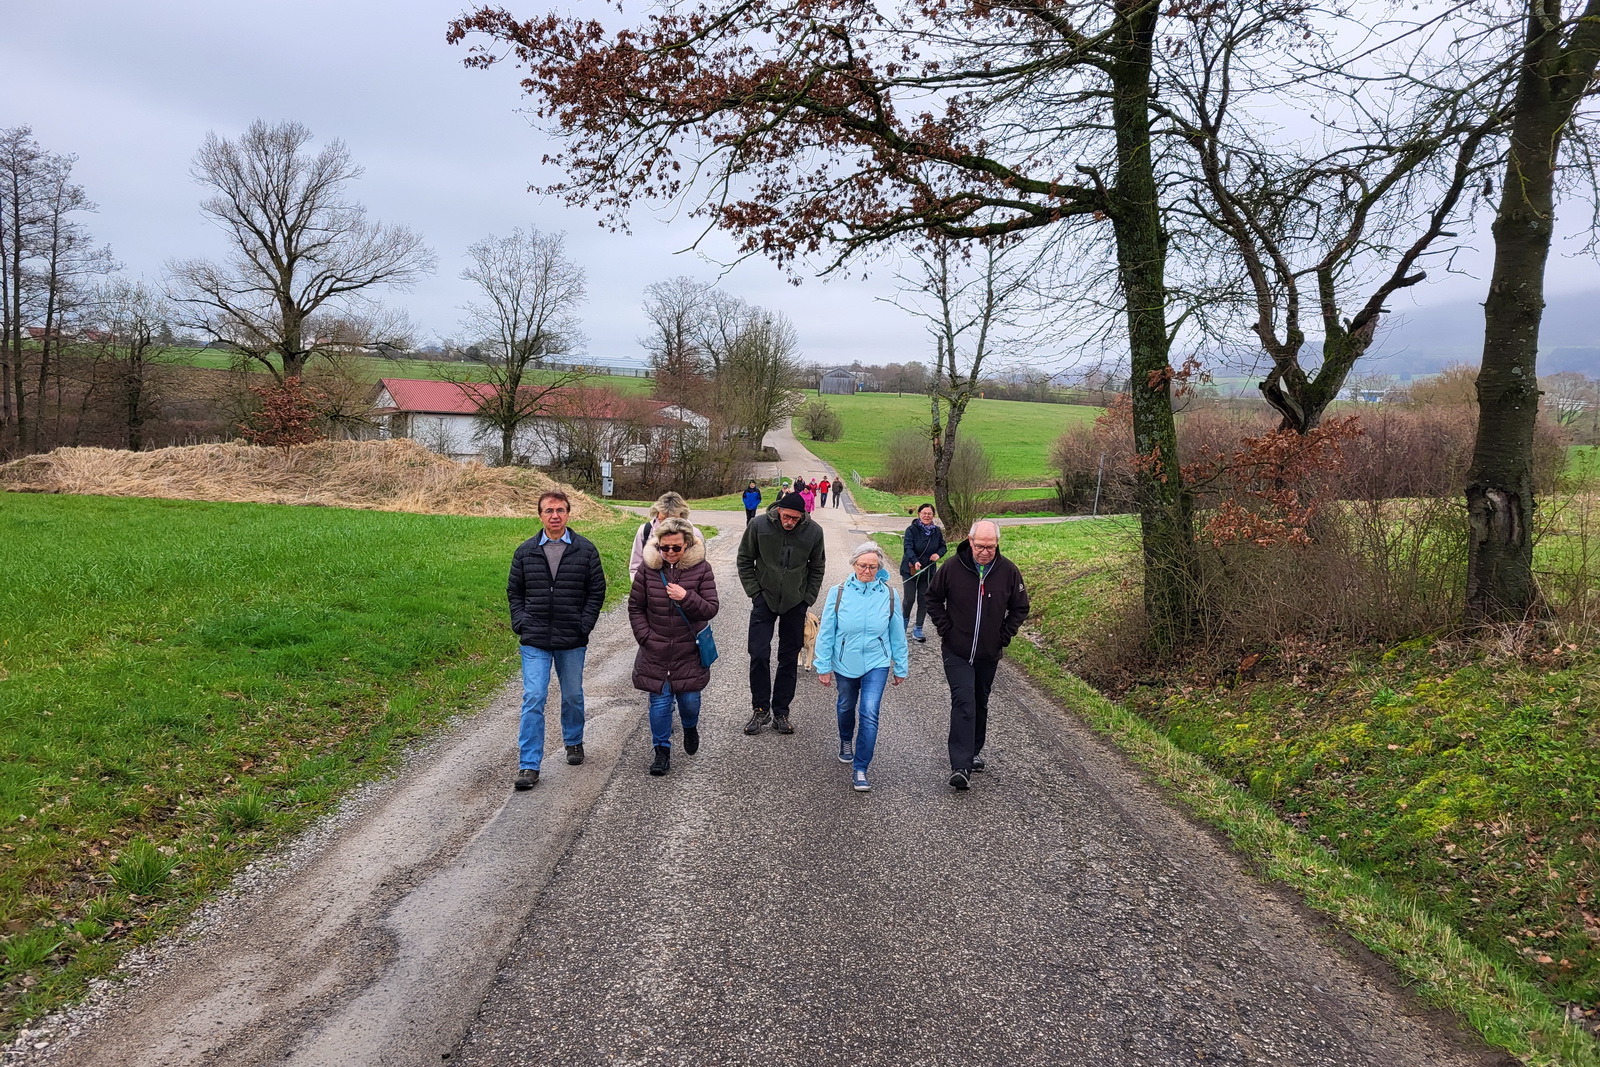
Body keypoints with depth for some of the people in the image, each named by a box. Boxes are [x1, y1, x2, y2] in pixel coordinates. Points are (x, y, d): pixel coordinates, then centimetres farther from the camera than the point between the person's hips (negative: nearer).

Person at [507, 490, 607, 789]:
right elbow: (514, 591, 10)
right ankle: (529, 766, -3)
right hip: (535, 641, 0)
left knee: (573, 696, 16)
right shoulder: (525, 551, 3)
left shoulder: (585, 549, -1)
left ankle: (574, 742, 41)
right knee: (533, 699, -6)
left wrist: (584, 626, -7)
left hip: (572, 641, 0)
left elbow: (597, 591, 2)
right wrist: (521, 624, -2)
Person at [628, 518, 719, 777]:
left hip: (689, 651, 0)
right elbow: (635, 607, 5)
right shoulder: (648, 570, -3)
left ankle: (690, 727, 41)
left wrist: (687, 597, -24)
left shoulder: (701, 569, -6)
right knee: (659, 702, 3)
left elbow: (711, 610, -8)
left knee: (689, 699, 7)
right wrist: (646, 637, -4)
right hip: (655, 653, 1)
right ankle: (662, 750, 19)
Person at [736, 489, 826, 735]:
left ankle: (781, 712, 18)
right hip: (764, 600, -1)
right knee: (759, 654, -5)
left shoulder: (813, 531, -10)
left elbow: (817, 568, 5)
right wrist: (754, 592, -4)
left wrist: (808, 598, -1)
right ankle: (760, 709, 10)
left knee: (789, 659, 7)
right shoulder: (759, 525, -12)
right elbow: (745, 560, 1)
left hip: (795, 603, 1)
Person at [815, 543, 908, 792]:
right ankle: (846, 741, 53)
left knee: (870, 713, -12)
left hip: (876, 663, -1)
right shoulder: (838, 593, -11)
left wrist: (900, 667, 8)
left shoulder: (889, 595, -8)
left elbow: (897, 634, 2)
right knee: (846, 707, 21)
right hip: (845, 662, 1)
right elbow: (826, 632, -5)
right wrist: (823, 666, -3)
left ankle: (860, 769, -3)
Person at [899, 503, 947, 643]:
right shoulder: (912, 530, -13)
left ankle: (918, 630, 16)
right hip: (910, 570, -4)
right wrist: (915, 561, -41)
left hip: (928, 572, 4)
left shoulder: (937, 531, 2)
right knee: (909, 599, -6)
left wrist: (938, 554, -9)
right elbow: (908, 548, -23)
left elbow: (943, 546, 14)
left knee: (924, 600, 5)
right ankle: (905, 619, 26)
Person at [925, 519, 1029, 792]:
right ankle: (961, 767, -17)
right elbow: (933, 599, 5)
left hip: (989, 654, 3)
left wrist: (1004, 636, 0)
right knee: (964, 704, -14)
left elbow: (1020, 608, 7)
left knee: (980, 704, 17)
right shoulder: (952, 568, -12)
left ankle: (975, 751, 37)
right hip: (957, 653, -3)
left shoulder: (1008, 571, -7)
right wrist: (945, 629, -3)